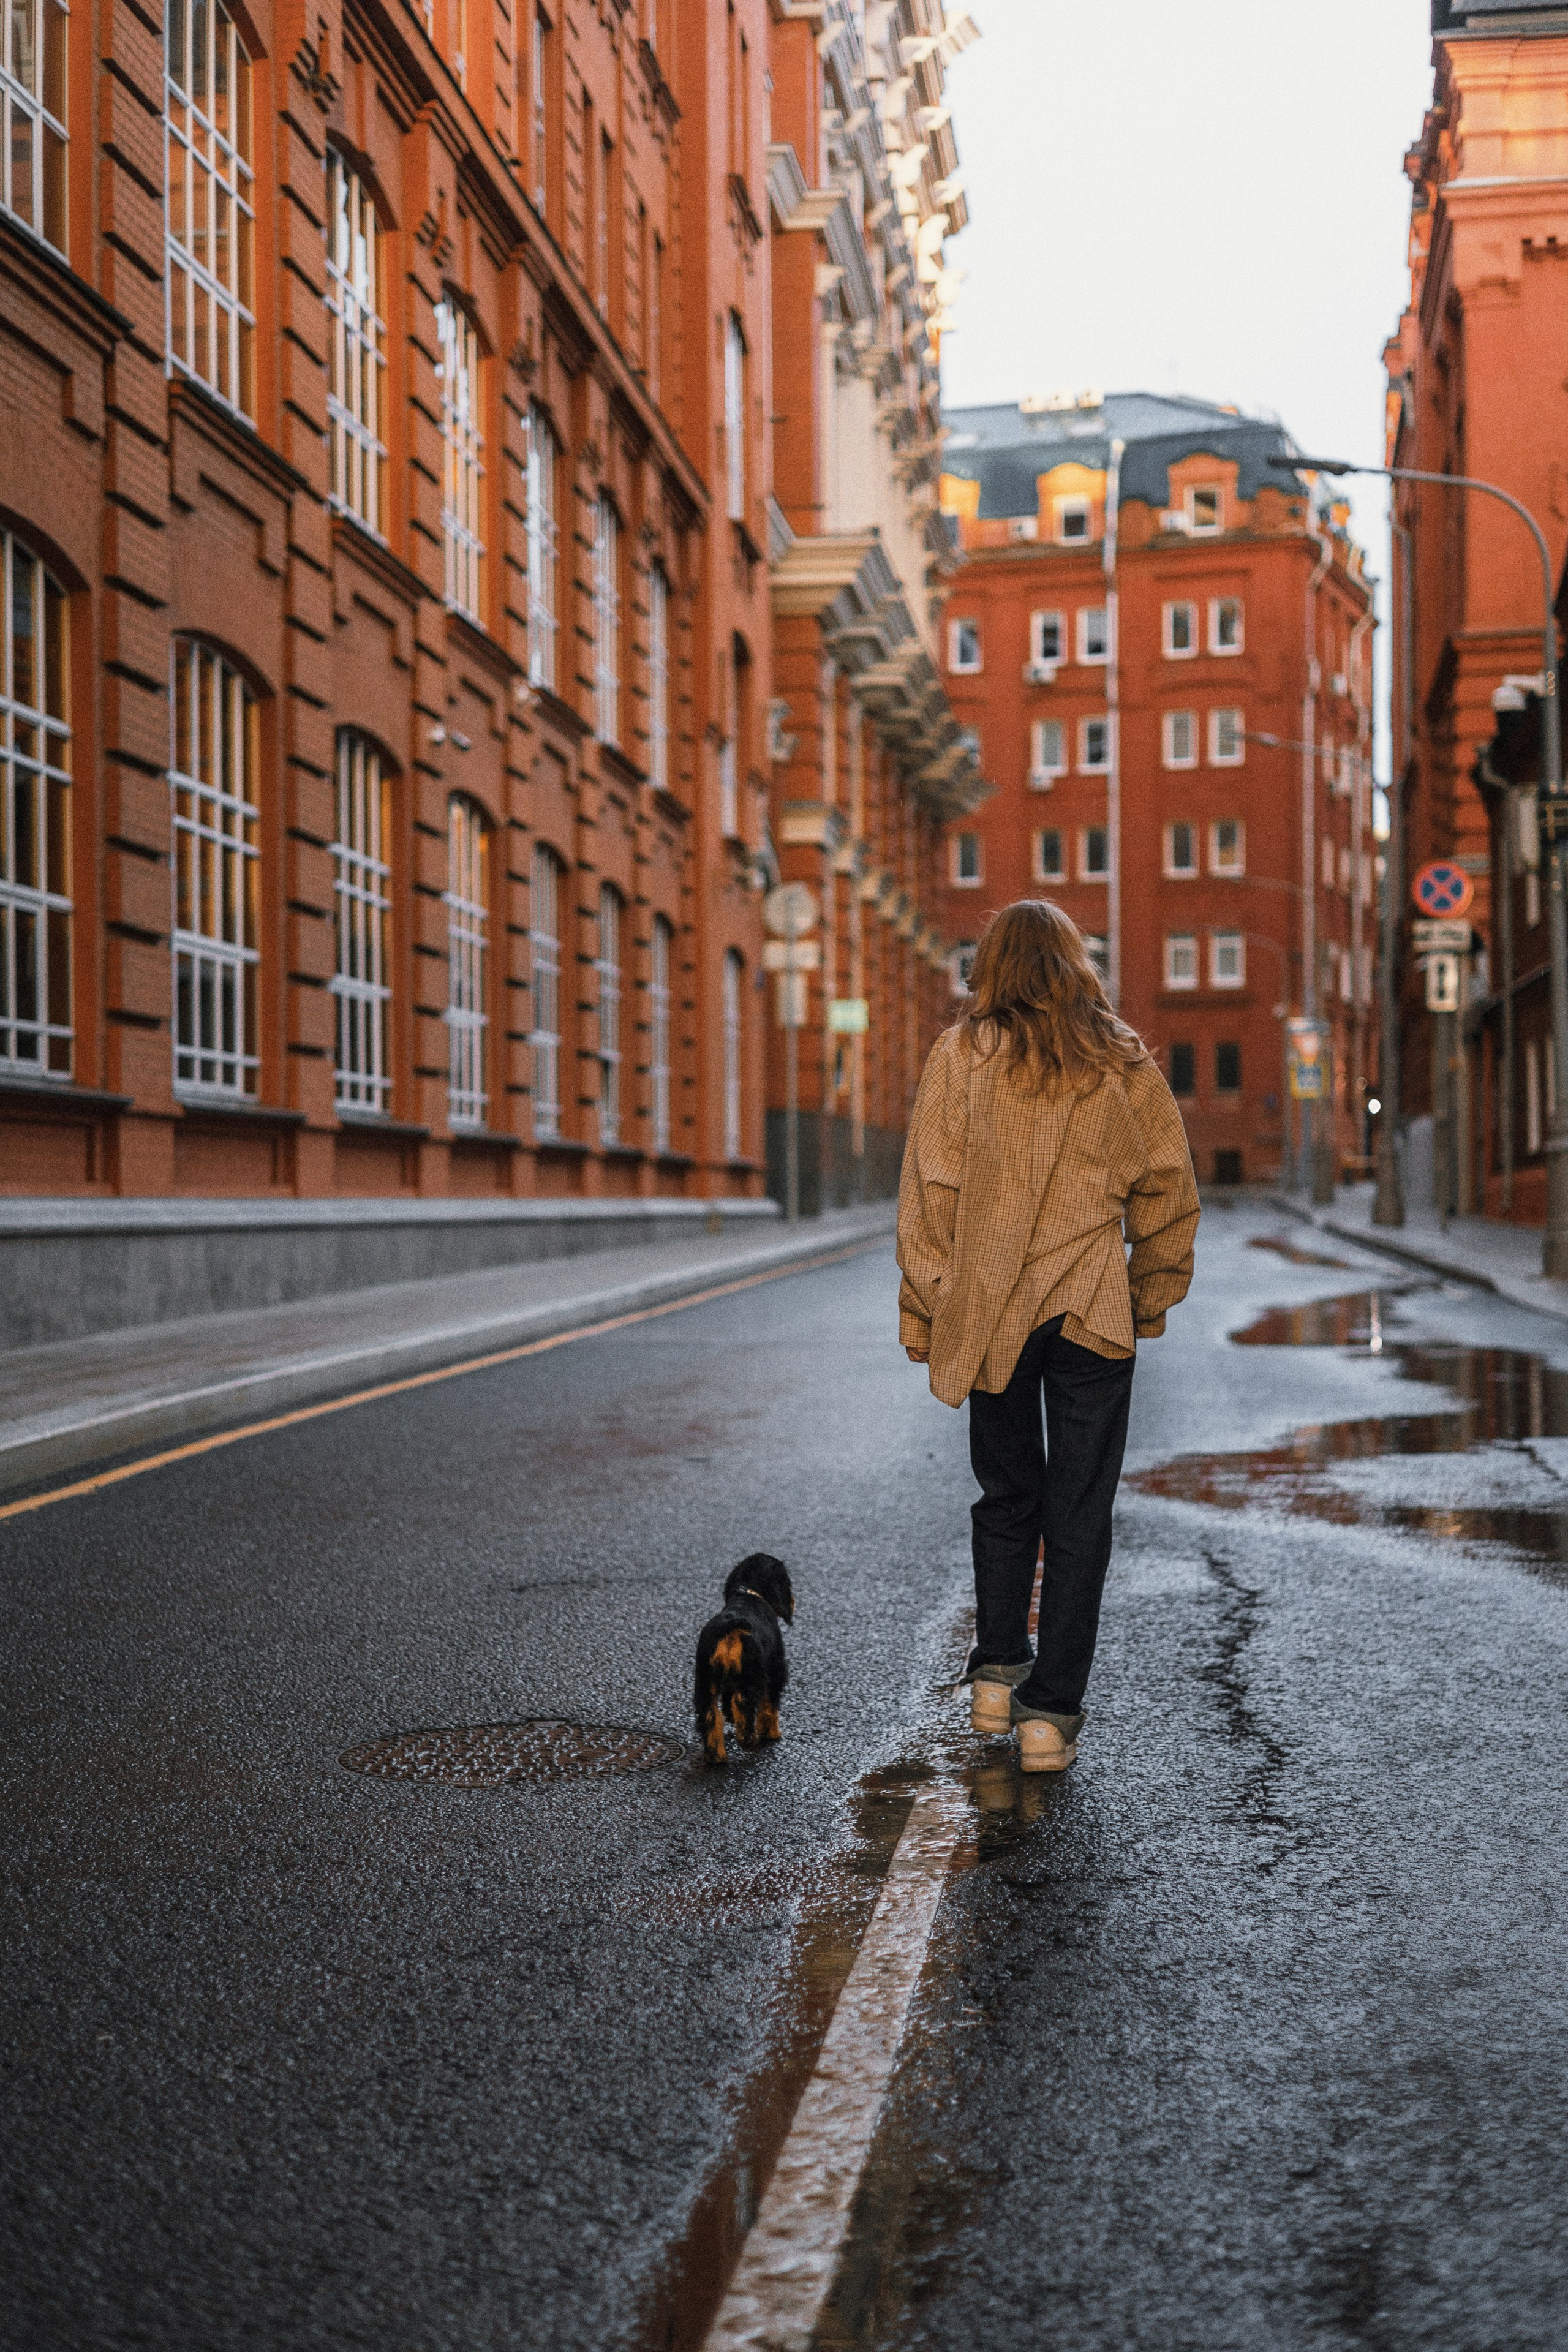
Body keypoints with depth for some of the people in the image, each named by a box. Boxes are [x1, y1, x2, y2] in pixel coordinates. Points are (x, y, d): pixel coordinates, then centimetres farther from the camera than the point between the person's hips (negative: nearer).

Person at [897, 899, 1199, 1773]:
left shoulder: (962, 1056, -3)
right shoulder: (1125, 1062, 3)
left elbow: (931, 1194, -5)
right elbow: (1169, 1191, 6)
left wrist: (925, 1314, 1)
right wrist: (1149, 1302, 16)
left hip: (989, 1314, 0)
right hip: (1093, 1316, 0)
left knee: (1007, 1497, 18)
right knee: (1079, 1513, 5)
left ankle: (997, 1675, 23)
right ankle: (1052, 1711, 7)